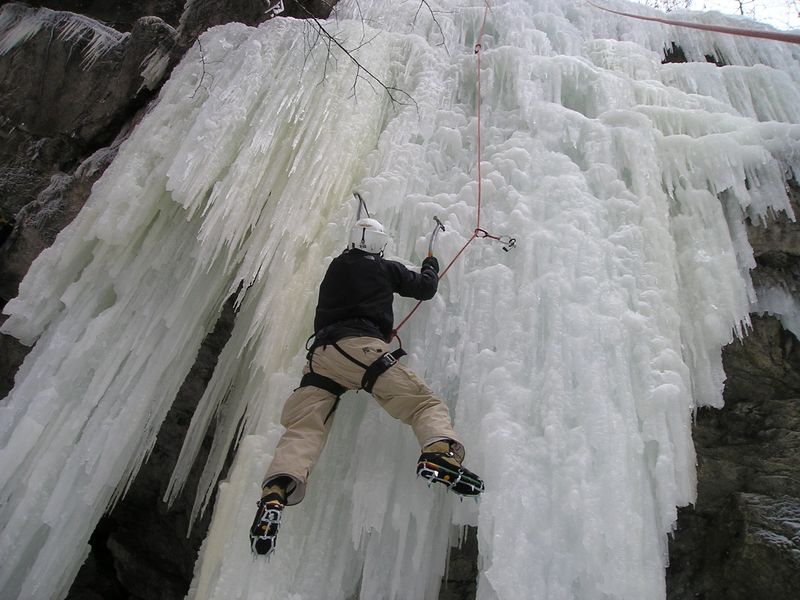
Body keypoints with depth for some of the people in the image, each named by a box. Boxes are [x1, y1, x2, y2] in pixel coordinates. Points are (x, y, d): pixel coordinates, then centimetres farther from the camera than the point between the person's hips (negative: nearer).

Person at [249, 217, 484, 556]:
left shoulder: (335, 267, 30)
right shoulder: (386, 268, 18)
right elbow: (426, 288, 27)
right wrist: (430, 265, 49)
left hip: (321, 352, 4)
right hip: (361, 347, -4)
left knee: (302, 427, -5)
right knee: (425, 403, -5)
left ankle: (275, 493, -28)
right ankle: (439, 453, -34)